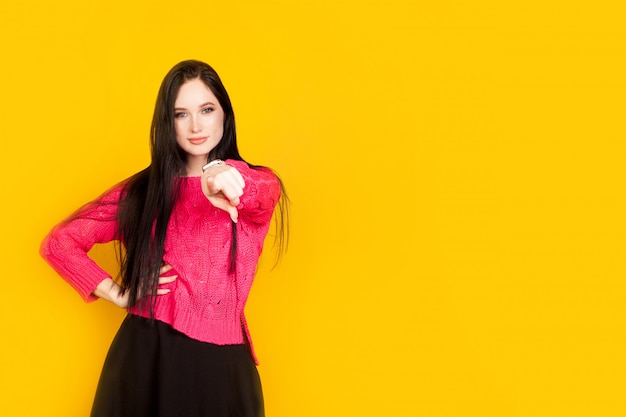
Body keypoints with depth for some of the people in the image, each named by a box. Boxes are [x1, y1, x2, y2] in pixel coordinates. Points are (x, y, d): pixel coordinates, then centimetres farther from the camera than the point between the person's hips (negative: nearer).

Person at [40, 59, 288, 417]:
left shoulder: (258, 184, 1)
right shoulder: (142, 191, 5)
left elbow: (263, 193, -25)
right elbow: (59, 243, 9)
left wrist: (226, 175, -47)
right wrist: (117, 292, -2)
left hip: (219, 364, -1)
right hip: (144, 357, 1)